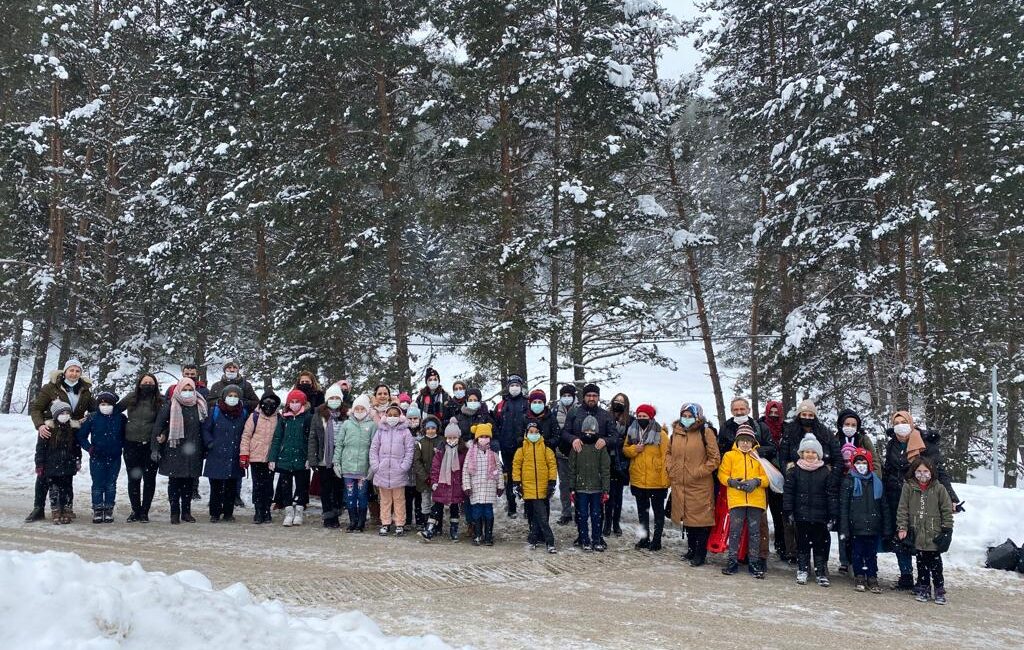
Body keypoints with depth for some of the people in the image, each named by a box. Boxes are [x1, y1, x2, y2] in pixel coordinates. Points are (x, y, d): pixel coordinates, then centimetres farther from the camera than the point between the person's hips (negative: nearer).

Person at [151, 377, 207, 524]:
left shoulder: (199, 406, 8)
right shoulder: (171, 406, -3)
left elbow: (203, 427, 15)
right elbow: (158, 425, -4)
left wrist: (203, 448, 8)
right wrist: (155, 447, -8)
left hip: (193, 451, 3)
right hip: (174, 450, -3)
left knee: (189, 482, 8)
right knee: (174, 481, 0)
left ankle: (186, 512, 16)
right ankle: (175, 512, 8)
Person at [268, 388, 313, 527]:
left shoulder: (308, 418, -2)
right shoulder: (283, 418, 7)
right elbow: (277, 439, 7)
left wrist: (310, 458, -11)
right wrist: (272, 458, 1)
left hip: (301, 459, -2)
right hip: (284, 458, 3)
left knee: (301, 486, 6)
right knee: (285, 486, 5)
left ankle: (299, 511, 18)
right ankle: (289, 512, 14)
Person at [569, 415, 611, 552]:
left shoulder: (600, 447, 0)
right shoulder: (577, 447, 1)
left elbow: (606, 469, 0)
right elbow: (572, 469, 3)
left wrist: (605, 489, -4)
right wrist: (572, 488, 0)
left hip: (597, 488, 0)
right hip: (581, 488, 0)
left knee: (596, 515, 6)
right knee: (582, 515, 5)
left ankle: (597, 540, 18)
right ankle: (585, 541, 15)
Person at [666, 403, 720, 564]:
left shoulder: (706, 432, -7)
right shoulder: (676, 432, 8)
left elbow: (715, 459, -8)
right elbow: (668, 452, 22)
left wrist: (698, 472, -12)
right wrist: (671, 469, 8)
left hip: (700, 485, -5)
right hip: (680, 484, 5)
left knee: (701, 518, -1)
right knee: (686, 516, 15)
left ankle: (701, 553, 9)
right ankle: (691, 549, 29)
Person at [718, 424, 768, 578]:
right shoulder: (730, 455, 8)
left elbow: (767, 476, 4)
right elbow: (722, 474, 5)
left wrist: (756, 481, -13)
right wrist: (732, 482, -12)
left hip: (756, 500, 1)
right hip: (736, 499, -1)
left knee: (755, 531, 6)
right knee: (735, 530, 1)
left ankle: (754, 562, 15)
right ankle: (733, 561, 11)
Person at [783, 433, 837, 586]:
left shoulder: (826, 472, 2)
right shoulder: (794, 471, 3)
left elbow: (831, 495, 2)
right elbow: (788, 492, 2)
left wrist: (832, 516, -2)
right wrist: (788, 511, -4)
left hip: (820, 516, 0)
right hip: (801, 515, 0)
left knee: (821, 545, 4)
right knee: (802, 544, 7)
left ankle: (821, 573, 12)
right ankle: (802, 571, 17)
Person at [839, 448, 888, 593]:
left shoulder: (876, 481, 8)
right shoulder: (849, 481, -3)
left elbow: (883, 506, 11)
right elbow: (843, 507, -5)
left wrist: (886, 527, 6)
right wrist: (843, 529, -11)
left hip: (873, 526, 2)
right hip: (856, 527, -2)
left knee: (872, 554, 9)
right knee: (857, 554, 7)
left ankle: (872, 579, 20)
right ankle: (859, 578, 20)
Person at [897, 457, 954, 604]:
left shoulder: (939, 488, -4)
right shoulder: (908, 487, -2)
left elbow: (947, 510, 1)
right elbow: (902, 509, -1)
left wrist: (947, 529, -2)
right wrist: (902, 528, -6)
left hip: (934, 535, -1)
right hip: (917, 534, 1)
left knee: (935, 563, 6)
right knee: (921, 563, 11)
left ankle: (939, 589, 16)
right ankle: (923, 588, 21)